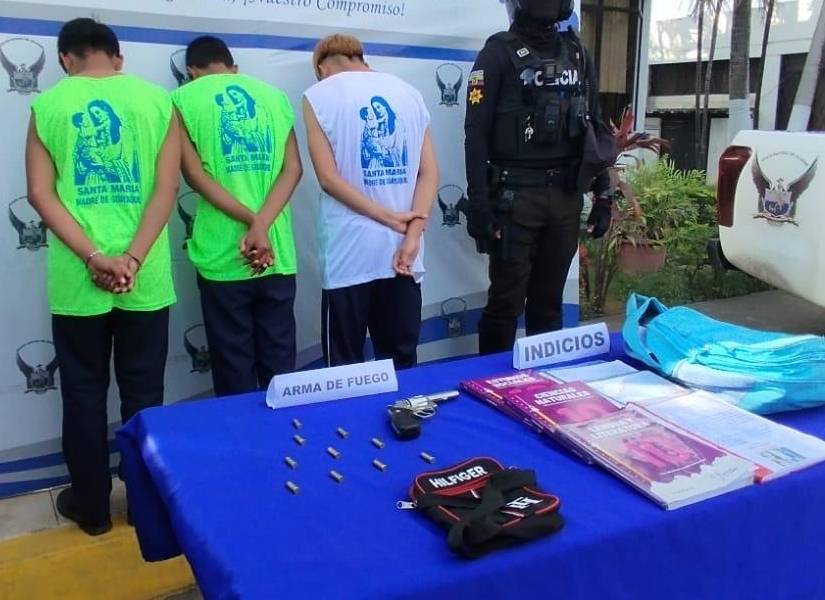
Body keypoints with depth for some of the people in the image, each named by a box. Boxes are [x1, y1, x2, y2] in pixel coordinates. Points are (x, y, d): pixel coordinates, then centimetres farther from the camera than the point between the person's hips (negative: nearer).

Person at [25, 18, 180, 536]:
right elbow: (166, 187, -6)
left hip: (75, 280, 0)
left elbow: (40, 193, -5)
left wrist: (94, 257, -11)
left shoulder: (47, 106, 3)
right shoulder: (158, 101, 2)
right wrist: (132, 259, -11)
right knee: (143, 392, 12)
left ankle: (91, 506, 25)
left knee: (84, 393, 13)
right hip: (146, 279, 0)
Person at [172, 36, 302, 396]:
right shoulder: (274, 95, 12)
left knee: (235, 372, 7)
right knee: (279, 365, 12)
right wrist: (262, 225, -11)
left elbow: (195, 174, -8)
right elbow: (293, 168, 0)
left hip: (223, 255, -3)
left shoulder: (184, 99, 3)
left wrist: (252, 221, -12)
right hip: (278, 252, 3)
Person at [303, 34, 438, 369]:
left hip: (350, 254, -4)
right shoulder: (409, 93, 12)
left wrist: (390, 218, -8)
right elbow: (430, 173, 2)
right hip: (403, 251, 4)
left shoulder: (319, 95, 1)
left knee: (346, 369, 6)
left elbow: (328, 177, -9)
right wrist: (412, 237, -5)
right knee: (401, 363, 12)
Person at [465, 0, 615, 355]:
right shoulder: (499, 52, -3)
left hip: (566, 197, 5)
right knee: (506, 302, 0)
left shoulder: (577, 54, 13)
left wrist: (603, 196, 10)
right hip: (516, 195, -5)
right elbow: (476, 134, -9)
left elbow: (595, 129, 16)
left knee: (549, 302, 13)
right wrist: (478, 204, -16)